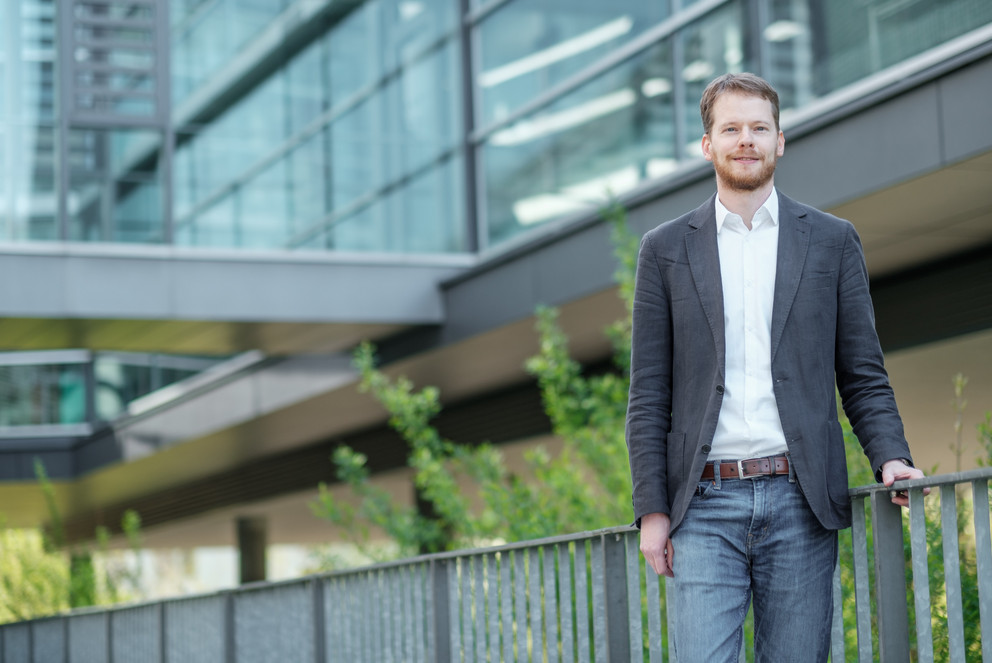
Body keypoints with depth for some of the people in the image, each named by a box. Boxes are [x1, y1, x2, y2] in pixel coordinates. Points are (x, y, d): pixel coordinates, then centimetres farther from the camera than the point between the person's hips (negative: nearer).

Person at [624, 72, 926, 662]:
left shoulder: (832, 241, 11)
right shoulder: (666, 250, 10)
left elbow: (863, 376, 10)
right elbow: (649, 394, 8)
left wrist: (891, 457, -8)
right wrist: (651, 509, 0)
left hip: (800, 502, 1)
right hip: (705, 505, 0)